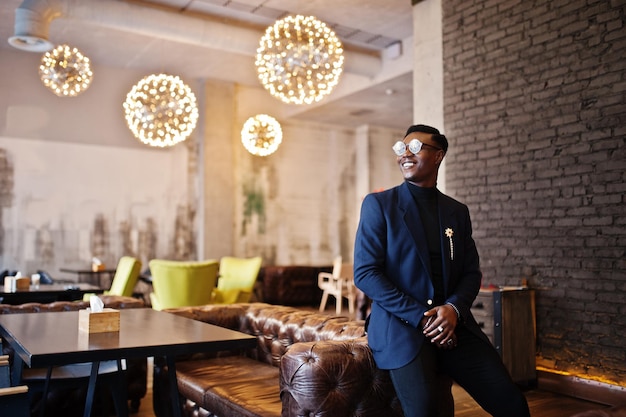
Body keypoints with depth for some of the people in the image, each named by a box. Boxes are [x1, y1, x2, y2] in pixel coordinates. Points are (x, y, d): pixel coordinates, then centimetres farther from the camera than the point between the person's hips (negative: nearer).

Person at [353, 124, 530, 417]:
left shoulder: (458, 212, 12)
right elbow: (365, 273, -8)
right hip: (400, 326, -4)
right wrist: (420, 317, -15)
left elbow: (471, 272, 10)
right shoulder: (378, 204, -2)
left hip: (453, 325, 4)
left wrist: (454, 308, -11)